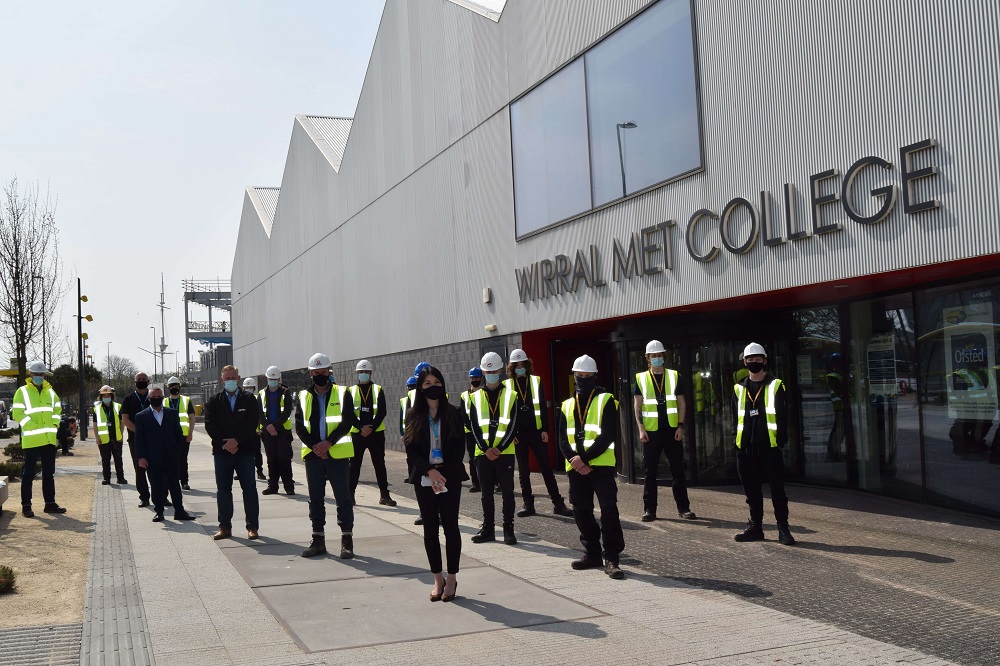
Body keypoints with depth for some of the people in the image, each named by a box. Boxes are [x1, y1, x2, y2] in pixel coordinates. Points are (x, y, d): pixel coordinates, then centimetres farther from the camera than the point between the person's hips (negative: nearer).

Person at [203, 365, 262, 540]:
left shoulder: (249, 400, 5)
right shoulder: (214, 401, 8)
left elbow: (253, 423, -4)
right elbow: (210, 425, -1)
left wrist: (236, 440, -14)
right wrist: (225, 443, -12)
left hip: (245, 451, -1)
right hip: (221, 452, 1)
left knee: (249, 489, 1)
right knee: (223, 490, 5)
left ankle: (252, 527, 6)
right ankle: (225, 527, 13)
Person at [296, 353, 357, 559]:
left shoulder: (342, 394, 2)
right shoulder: (304, 397, 10)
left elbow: (347, 422, -7)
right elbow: (299, 426, 3)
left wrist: (328, 443, -17)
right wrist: (314, 446, -12)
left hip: (338, 454, -3)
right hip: (313, 455, 3)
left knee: (343, 499, 0)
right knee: (315, 500, 8)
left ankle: (347, 541, 7)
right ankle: (318, 540, 17)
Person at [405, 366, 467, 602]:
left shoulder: (452, 414, 2)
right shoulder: (414, 416, 5)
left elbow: (459, 447, -2)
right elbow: (411, 449, 0)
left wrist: (444, 473, -12)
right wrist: (430, 471, -13)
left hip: (450, 477, -1)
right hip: (424, 479, 1)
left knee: (450, 526, 0)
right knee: (430, 528, 5)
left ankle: (452, 578, 9)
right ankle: (437, 579, 14)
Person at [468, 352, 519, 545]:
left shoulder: (510, 396, 3)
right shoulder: (476, 397, 8)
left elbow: (513, 425, -3)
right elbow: (474, 426, 3)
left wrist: (499, 448, -12)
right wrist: (486, 449, -8)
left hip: (505, 452, -2)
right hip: (483, 453, 2)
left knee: (507, 492, 0)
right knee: (486, 493, 8)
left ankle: (508, 529, 7)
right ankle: (488, 529, 17)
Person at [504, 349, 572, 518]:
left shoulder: (536, 381, 5)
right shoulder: (507, 385, 4)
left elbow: (543, 407, 4)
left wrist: (545, 430, -3)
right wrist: (511, 433, -3)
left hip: (536, 432, 0)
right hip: (518, 434, 1)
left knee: (546, 468, 0)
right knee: (523, 471, 6)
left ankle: (558, 504, 3)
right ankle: (528, 504, 13)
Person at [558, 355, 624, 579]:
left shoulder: (606, 400, -1)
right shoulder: (567, 405, 14)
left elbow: (608, 435, -10)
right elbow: (562, 438, 8)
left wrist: (584, 457, -16)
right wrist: (573, 459, -10)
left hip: (601, 465, -5)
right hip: (576, 468, 5)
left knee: (608, 509, -11)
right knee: (581, 512, 10)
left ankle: (611, 558, -7)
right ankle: (592, 554, 23)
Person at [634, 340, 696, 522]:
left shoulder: (674, 376, 6)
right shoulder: (641, 378, 5)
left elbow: (681, 403, 6)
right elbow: (637, 405, 3)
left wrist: (680, 426, -4)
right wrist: (641, 428, -6)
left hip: (672, 430, 1)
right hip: (651, 431, 0)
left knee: (678, 470, 4)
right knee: (650, 472, 3)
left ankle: (683, 507, 11)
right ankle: (649, 509, 9)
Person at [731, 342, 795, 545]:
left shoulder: (775, 385, 1)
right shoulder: (739, 388, 11)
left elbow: (783, 416, -1)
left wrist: (781, 440, -8)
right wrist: (737, 440, 7)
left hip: (769, 446, -4)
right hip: (746, 447, 4)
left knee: (777, 488, -2)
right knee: (751, 489, 10)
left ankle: (783, 528, 5)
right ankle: (755, 526, 20)